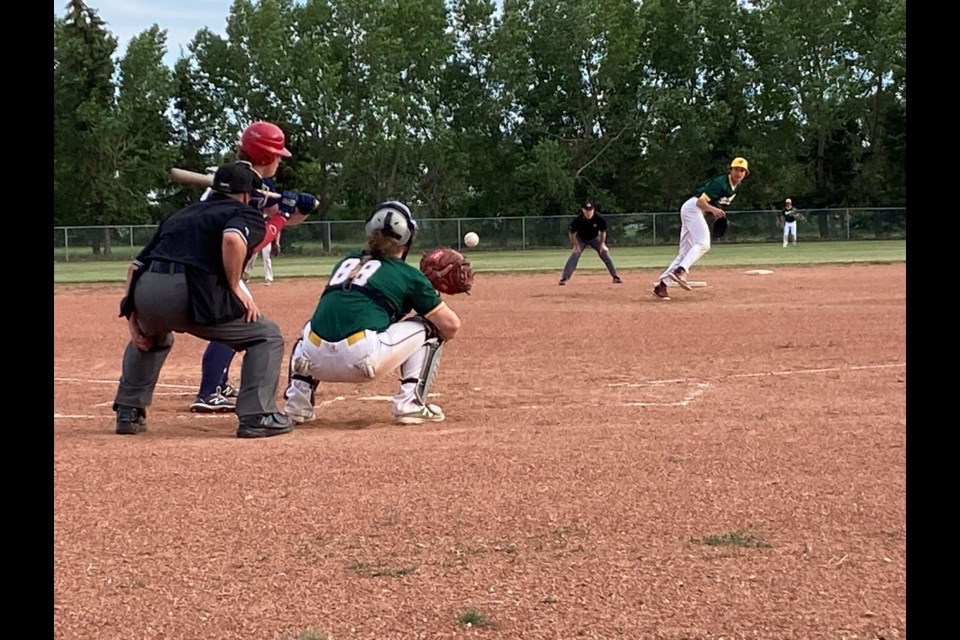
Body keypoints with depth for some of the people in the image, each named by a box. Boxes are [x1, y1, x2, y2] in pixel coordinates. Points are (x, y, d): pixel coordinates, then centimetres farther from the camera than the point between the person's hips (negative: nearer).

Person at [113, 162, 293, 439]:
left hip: (145, 291, 6)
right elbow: (232, 239, -13)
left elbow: (136, 266, 23)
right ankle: (256, 417, 0)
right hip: (190, 292, -6)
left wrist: (133, 320, 22)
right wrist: (235, 288, -2)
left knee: (153, 340, 40)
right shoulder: (248, 214, 15)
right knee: (267, 335, 11)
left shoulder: (179, 216, 32)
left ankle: (128, 413, 33)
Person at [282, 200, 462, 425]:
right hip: (363, 359, -5)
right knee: (427, 328, 19)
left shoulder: (346, 262, 26)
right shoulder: (408, 274, 12)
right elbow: (451, 325, 12)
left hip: (316, 362, 5)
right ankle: (411, 403, 7)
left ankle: (296, 403, 23)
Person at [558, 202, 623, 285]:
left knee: (606, 255, -5)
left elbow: (603, 231, -9)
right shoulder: (578, 220, -31)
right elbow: (571, 233, -17)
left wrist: (602, 244, -12)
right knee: (574, 256, -18)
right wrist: (576, 245, -18)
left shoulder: (599, 218, -27)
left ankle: (615, 277, 5)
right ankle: (564, 278, -17)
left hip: (595, 238, 2)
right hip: (581, 239, -2)